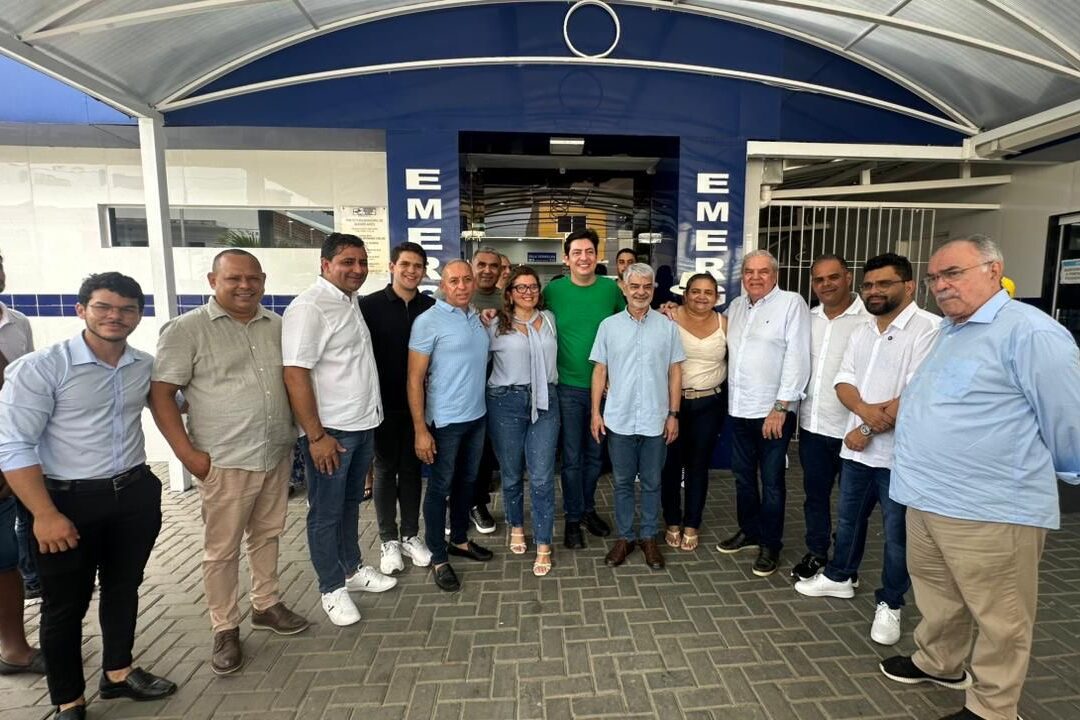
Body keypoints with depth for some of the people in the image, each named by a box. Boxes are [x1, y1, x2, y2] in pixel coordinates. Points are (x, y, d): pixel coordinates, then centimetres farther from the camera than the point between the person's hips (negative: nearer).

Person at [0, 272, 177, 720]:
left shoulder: (147, 366, 1)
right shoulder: (38, 368, -14)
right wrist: (44, 515, -18)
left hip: (136, 494, 5)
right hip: (69, 500, -4)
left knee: (124, 588, 19)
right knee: (65, 604, 11)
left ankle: (118, 673, 41)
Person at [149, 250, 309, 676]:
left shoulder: (277, 326, 6)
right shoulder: (186, 329, -9)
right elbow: (160, 394, -10)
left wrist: (299, 431, 8)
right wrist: (188, 454, -15)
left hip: (277, 454, 5)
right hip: (224, 462, -5)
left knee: (267, 534, 19)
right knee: (222, 549, 8)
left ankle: (266, 605, 37)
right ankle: (225, 629, 24)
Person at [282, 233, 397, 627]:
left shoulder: (351, 301, 10)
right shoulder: (309, 307, -17)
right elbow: (295, 374, -21)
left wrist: (369, 417, 15)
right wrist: (316, 435, -21)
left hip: (362, 425, 8)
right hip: (330, 431, -8)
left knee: (351, 504, 21)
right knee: (326, 513, 8)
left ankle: (353, 570, 37)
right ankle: (332, 588, 24)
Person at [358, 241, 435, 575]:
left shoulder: (431, 307, 2)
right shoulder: (370, 305, -6)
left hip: (418, 402, 3)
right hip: (384, 403, -2)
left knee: (412, 468, 12)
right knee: (385, 469, 9)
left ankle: (411, 535, 27)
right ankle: (389, 540, 24)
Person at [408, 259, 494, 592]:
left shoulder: (478, 318, 6)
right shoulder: (428, 321, -13)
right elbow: (415, 379, -14)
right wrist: (420, 430, -17)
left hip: (477, 416, 7)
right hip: (445, 421, -6)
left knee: (466, 482, 19)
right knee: (439, 488, 7)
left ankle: (459, 540, 38)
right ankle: (438, 558, 22)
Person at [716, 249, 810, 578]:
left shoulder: (792, 303, -8)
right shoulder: (736, 306, 12)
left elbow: (797, 357, -14)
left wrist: (781, 407, -18)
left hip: (773, 411, -6)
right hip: (740, 408, 6)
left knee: (771, 481, 5)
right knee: (743, 476, 17)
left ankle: (771, 545, 20)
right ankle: (750, 531, 35)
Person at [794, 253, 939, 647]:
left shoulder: (929, 328, -13)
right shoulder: (861, 331, 10)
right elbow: (843, 381, 3)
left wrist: (868, 429, -14)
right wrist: (865, 409, -18)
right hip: (857, 448, 7)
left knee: (896, 532, 8)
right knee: (848, 518, 20)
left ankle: (889, 604, 26)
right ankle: (839, 577, 40)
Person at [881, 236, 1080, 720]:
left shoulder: (1028, 331, -16)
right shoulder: (946, 331, 13)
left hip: (990, 508, -8)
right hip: (927, 497, 9)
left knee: (998, 619, 11)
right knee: (936, 596, 24)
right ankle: (937, 663, 44)